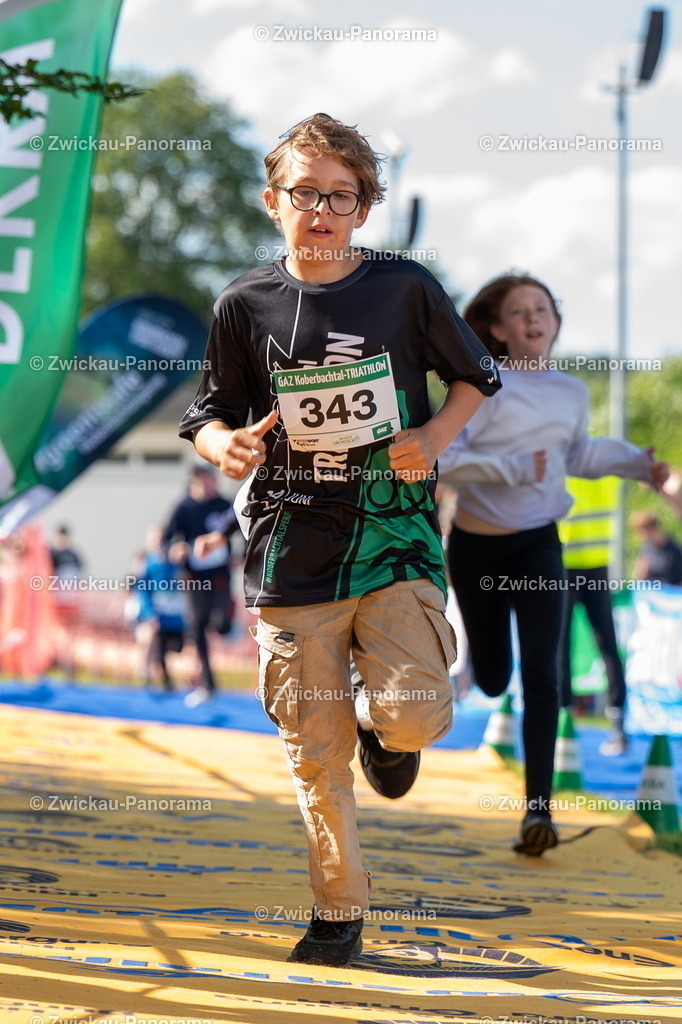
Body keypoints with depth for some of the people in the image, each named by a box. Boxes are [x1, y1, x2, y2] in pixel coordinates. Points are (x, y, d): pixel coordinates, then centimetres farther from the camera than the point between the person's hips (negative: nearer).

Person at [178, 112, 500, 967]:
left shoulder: (405, 287, -1)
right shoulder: (245, 305, 1)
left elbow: (473, 378, 12)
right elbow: (209, 415, 10)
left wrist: (434, 435, -7)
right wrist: (225, 446, -14)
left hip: (394, 535, -1)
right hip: (292, 548, 1)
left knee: (414, 716, -17)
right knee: (315, 751, 4)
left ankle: (388, 735, 21)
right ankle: (339, 912, 19)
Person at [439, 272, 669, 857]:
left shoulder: (572, 392, 2)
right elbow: (440, 458, -22)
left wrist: (635, 463, 7)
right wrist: (511, 467, -32)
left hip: (539, 546, 2)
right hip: (478, 549, -2)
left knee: (541, 676, -14)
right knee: (492, 681, 11)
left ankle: (539, 809, -14)